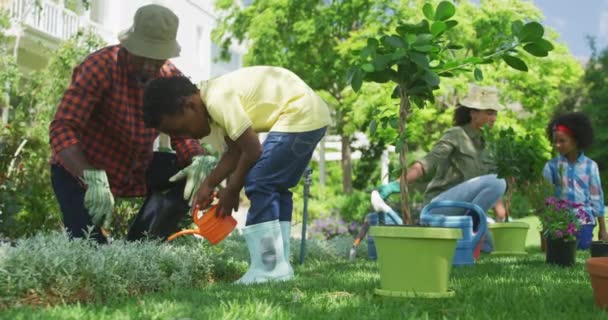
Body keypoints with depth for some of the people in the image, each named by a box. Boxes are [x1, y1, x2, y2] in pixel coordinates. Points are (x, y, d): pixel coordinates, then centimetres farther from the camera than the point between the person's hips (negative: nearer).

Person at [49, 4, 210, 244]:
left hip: (134, 168, 6)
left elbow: (182, 134, -5)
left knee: (192, 172, -12)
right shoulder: (101, 66, -25)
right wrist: (93, 178, -46)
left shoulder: (171, 78, -7)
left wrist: (197, 161, -29)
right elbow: (62, 128, -31)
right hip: (80, 171, -6)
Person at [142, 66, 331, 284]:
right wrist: (208, 184, 5)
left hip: (300, 114, -11)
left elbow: (252, 150, -17)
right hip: (311, 114, 11)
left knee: (258, 184, -11)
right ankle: (278, 266, 17)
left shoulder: (218, 99, -20)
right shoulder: (214, 99, 10)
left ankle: (267, 269, -8)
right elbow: (234, 151, 13)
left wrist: (231, 191, -4)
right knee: (274, 187, 15)